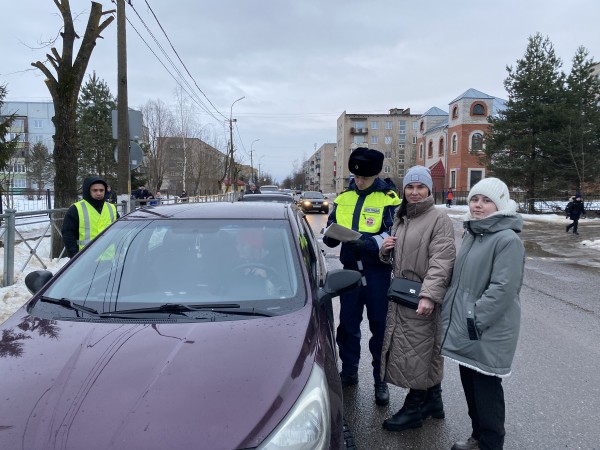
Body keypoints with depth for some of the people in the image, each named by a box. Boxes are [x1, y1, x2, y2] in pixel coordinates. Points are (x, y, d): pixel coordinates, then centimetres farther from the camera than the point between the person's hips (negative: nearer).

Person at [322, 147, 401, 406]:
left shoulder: (389, 199, -6)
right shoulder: (343, 198, 7)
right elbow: (329, 234, 10)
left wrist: (367, 242, -30)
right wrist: (332, 236, -14)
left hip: (378, 273, -4)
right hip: (350, 270, 4)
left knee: (380, 327, 7)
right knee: (347, 324, 13)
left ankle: (381, 380, 22)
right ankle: (348, 372, 31)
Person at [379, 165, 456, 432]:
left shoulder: (439, 219, -9)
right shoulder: (400, 218, 15)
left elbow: (441, 261, -18)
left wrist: (429, 295, -29)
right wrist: (386, 250, 0)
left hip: (422, 298, -7)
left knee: (418, 352, 0)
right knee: (426, 352, 16)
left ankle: (413, 410, 14)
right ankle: (433, 402, 30)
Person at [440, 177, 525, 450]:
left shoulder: (507, 240, -17)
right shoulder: (471, 234, 11)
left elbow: (503, 288, -23)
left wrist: (474, 320, -22)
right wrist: (450, 313, 16)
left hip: (488, 333, -9)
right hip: (463, 328, 9)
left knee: (486, 389, 4)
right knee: (470, 385, 19)